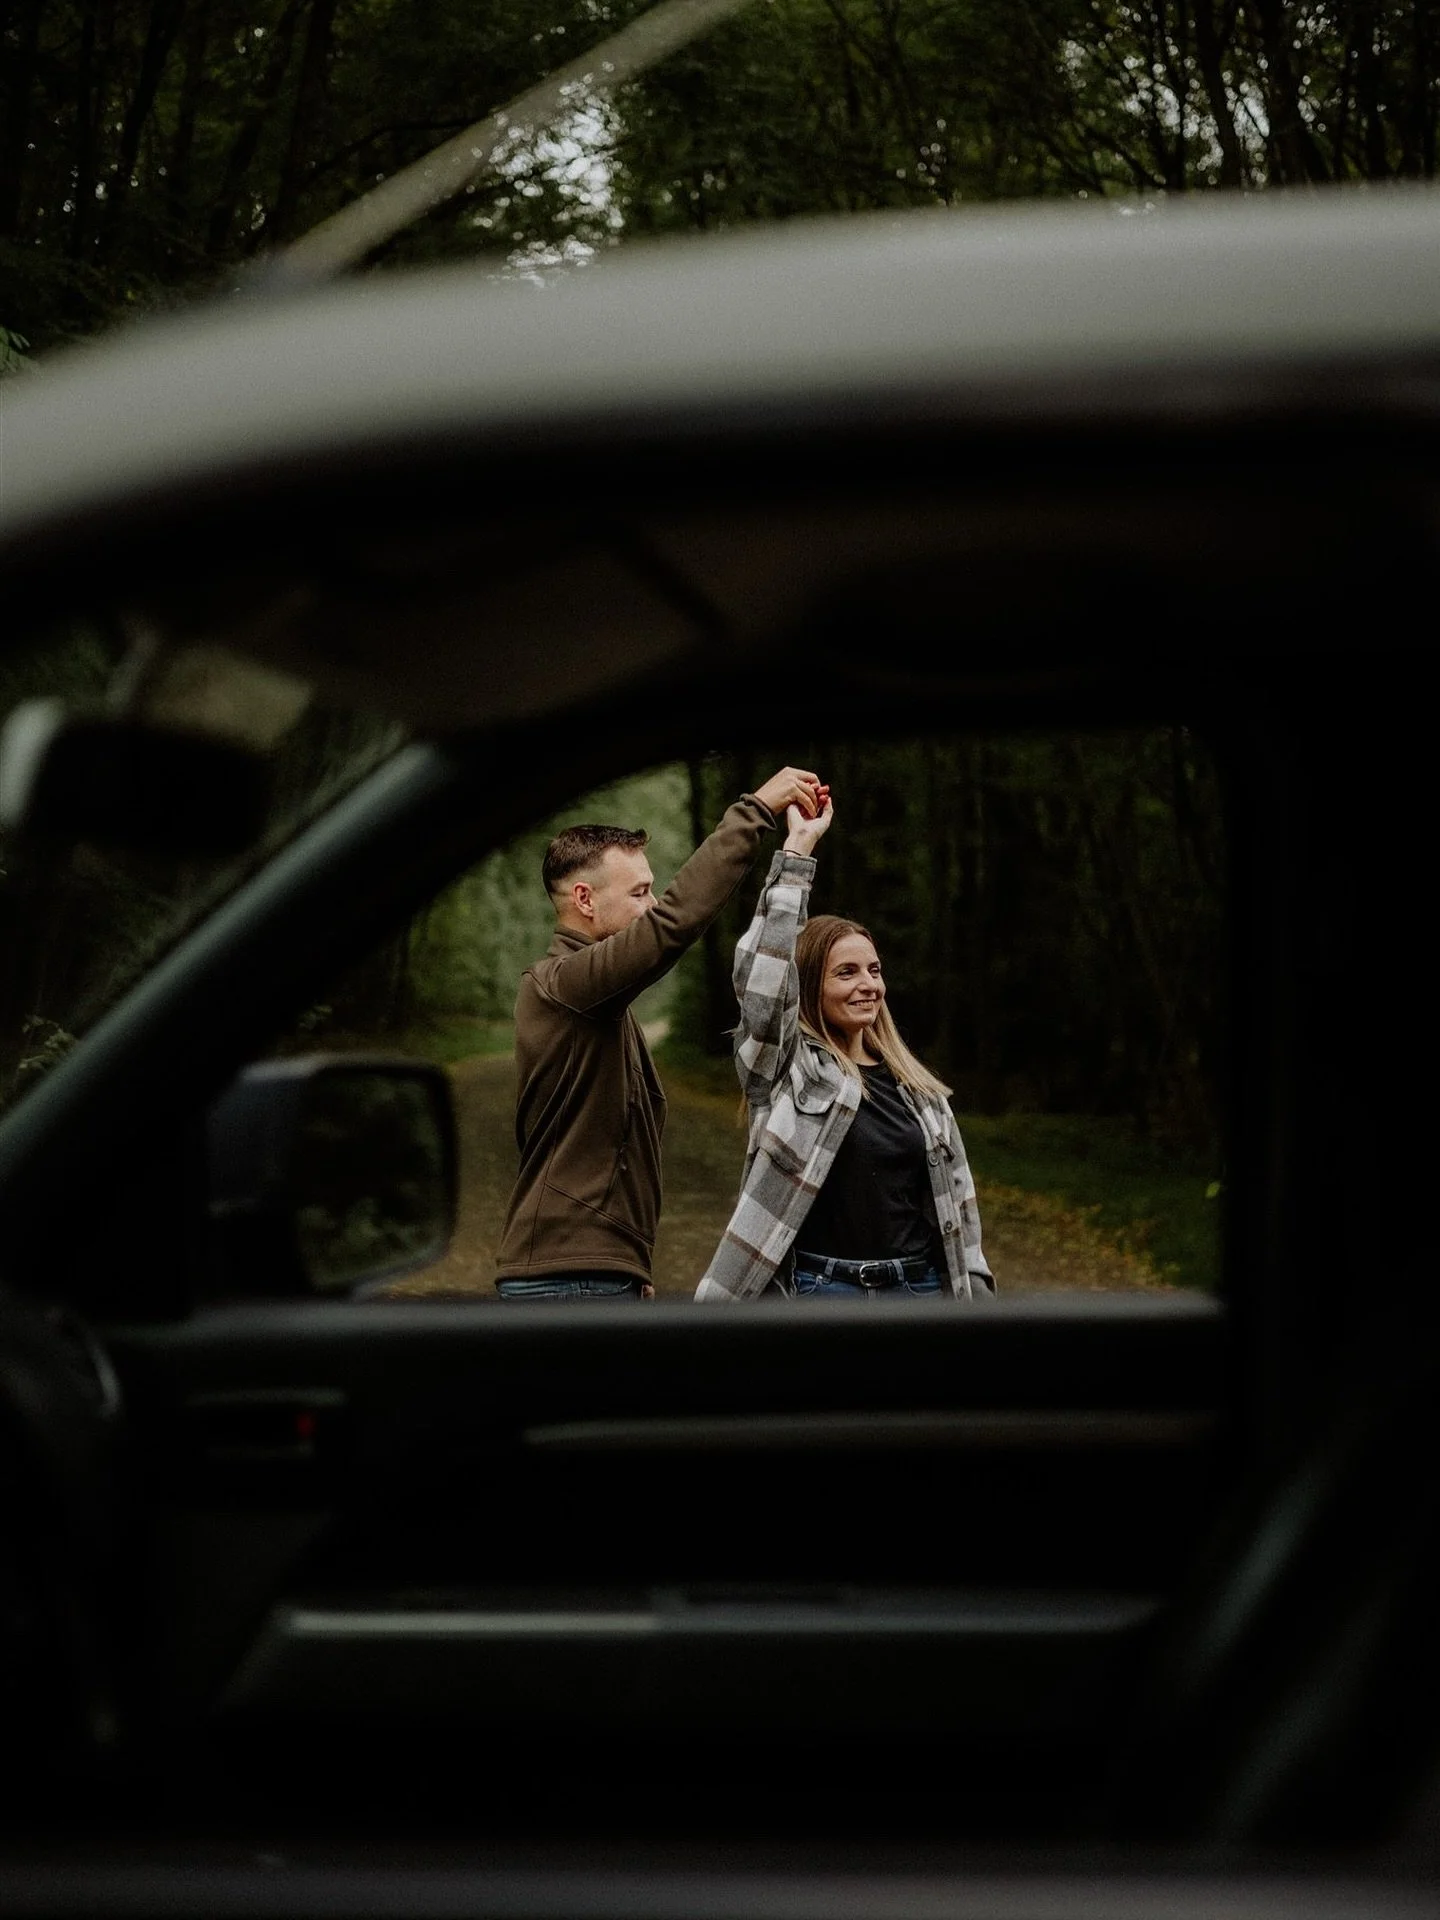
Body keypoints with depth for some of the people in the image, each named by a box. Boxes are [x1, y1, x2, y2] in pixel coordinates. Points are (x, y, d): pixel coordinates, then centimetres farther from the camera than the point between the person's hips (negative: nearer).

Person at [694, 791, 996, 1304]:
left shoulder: (918, 1089, 13)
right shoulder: (784, 1068, -1)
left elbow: (956, 1200, 16)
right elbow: (761, 971, -16)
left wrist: (975, 1293, 10)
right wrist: (798, 848, -16)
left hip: (920, 1289, 5)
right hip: (819, 1290, -4)